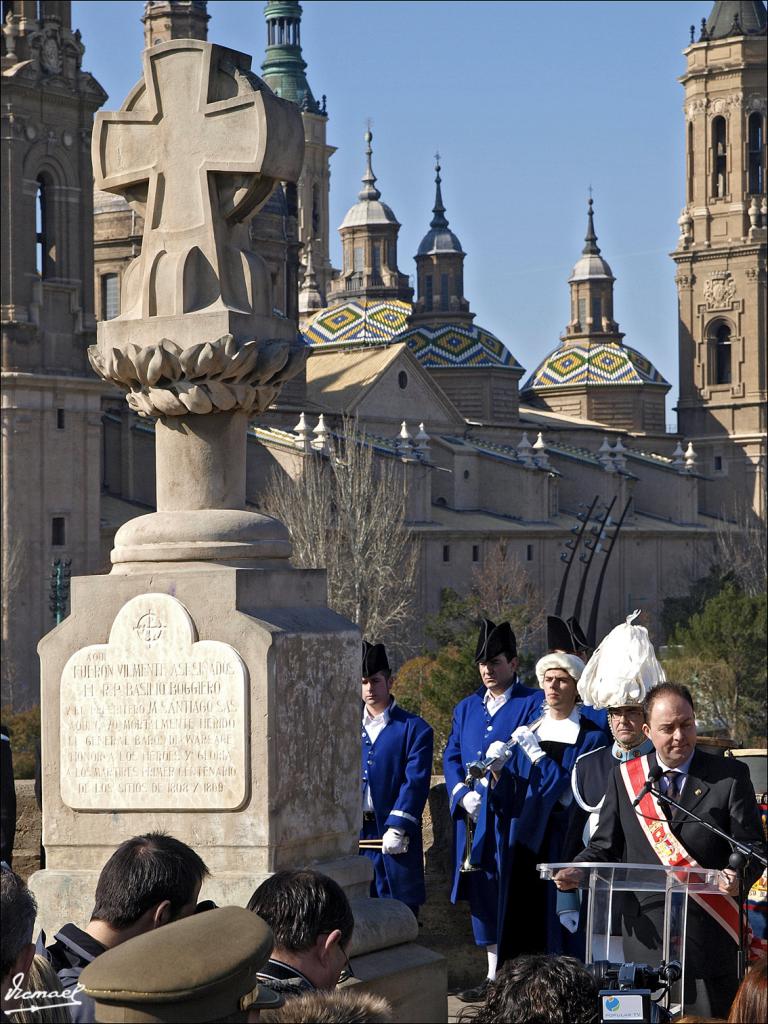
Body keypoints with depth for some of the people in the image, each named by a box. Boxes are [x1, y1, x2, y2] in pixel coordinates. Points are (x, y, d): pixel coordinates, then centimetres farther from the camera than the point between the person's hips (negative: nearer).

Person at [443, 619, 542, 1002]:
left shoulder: (533, 704, -1)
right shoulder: (466, 707, 16)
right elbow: (451, 757, 13)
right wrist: (463, 794, -5)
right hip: (474, 819, 6)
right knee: (481, 894, 9)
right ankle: (493, 975, 17)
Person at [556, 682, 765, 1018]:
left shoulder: (730, 776, 2)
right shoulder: (624, 777, 9)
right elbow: (605, 845, 12)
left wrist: (738, 876, -23)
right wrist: (577, 871, -9)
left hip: (709, 937, -2)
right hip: (646, 936, 2)